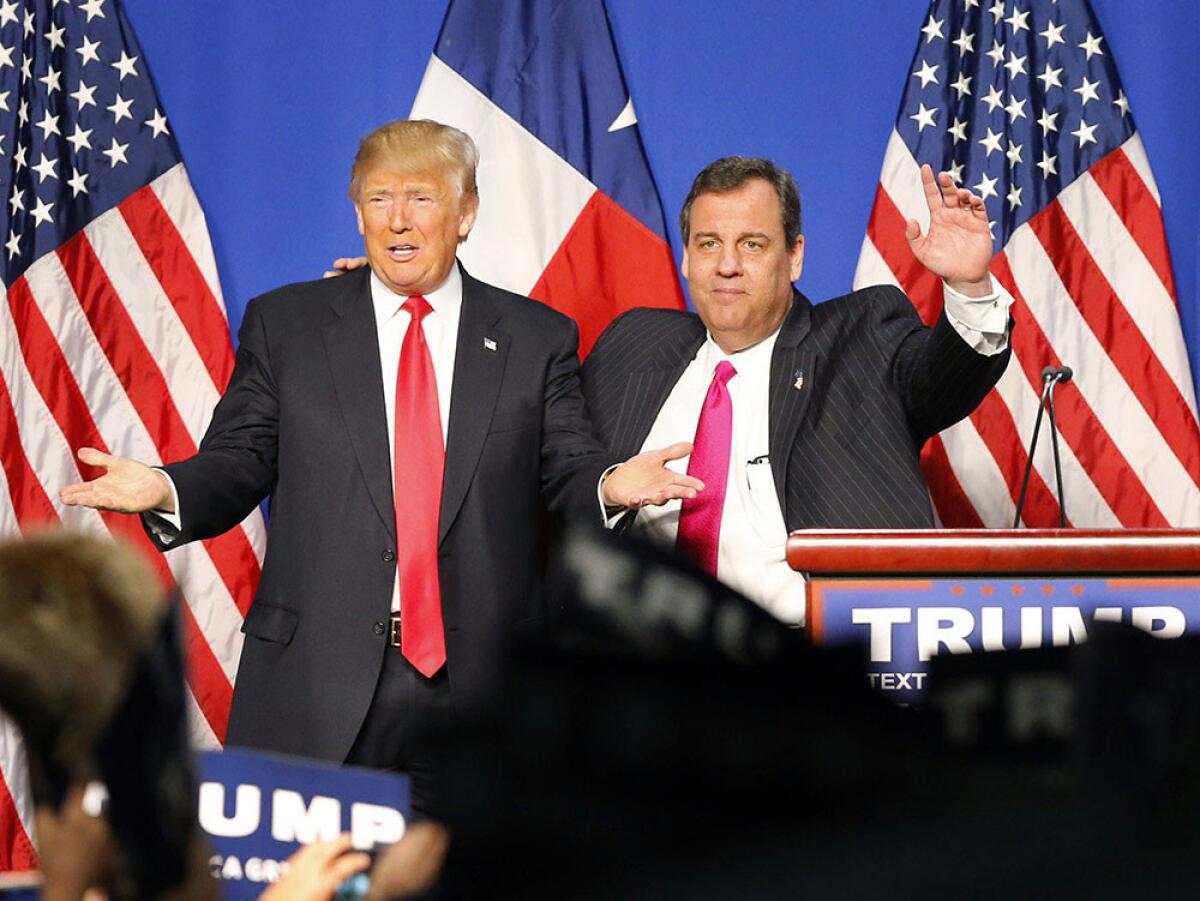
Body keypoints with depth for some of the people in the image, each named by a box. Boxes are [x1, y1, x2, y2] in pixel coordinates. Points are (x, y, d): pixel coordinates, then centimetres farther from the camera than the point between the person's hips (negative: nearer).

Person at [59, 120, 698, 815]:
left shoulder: (537, 337, 10)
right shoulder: (284, 324, 10)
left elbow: (568, 470, 6)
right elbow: (239, 463, 7)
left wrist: (610, 486, -17)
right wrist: (165, 490, -13)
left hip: (479, 681, 0)